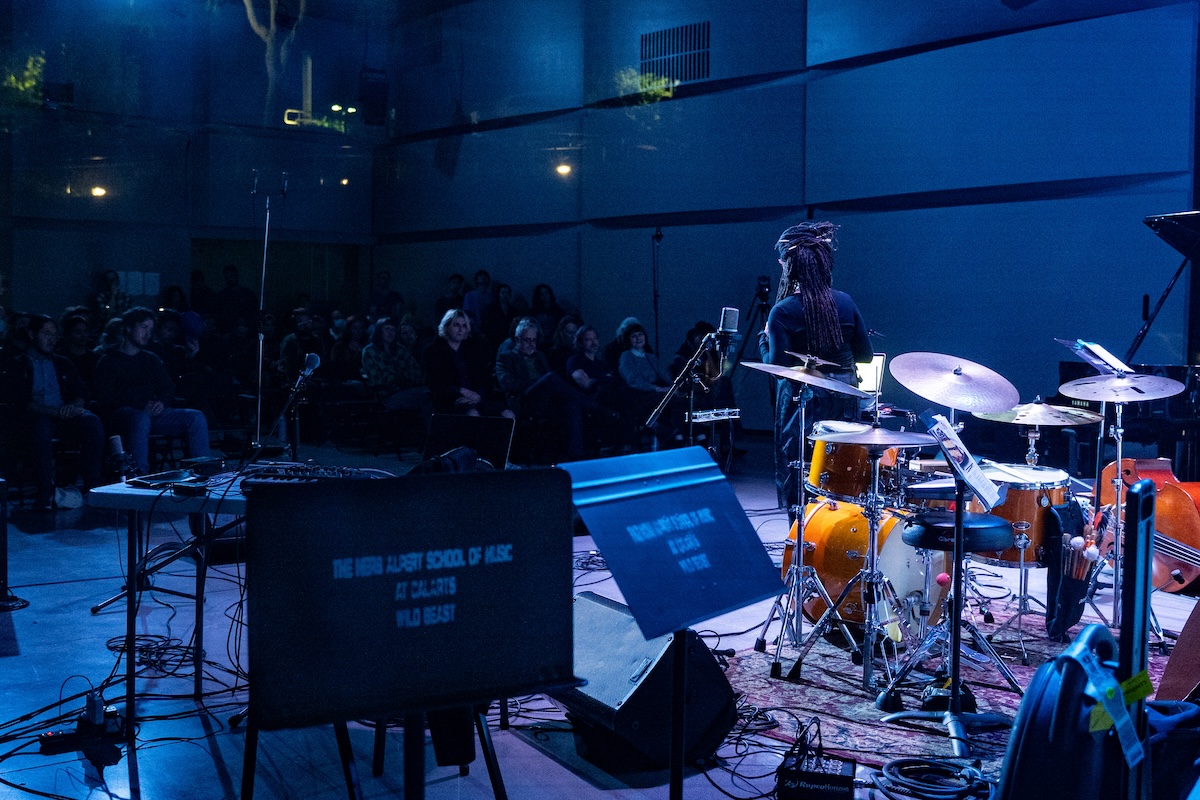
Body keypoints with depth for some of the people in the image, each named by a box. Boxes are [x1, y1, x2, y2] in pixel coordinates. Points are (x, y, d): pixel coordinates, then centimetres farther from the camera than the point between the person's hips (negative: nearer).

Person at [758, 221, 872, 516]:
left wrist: (765, 337, 1)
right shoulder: (845, 302, 0)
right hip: (843, 402, 5)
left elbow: (777, 367, -16)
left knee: (800, 484, 6)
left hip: (803, 403, -4)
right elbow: (865, 354, 4)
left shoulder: (783, 311, -14)